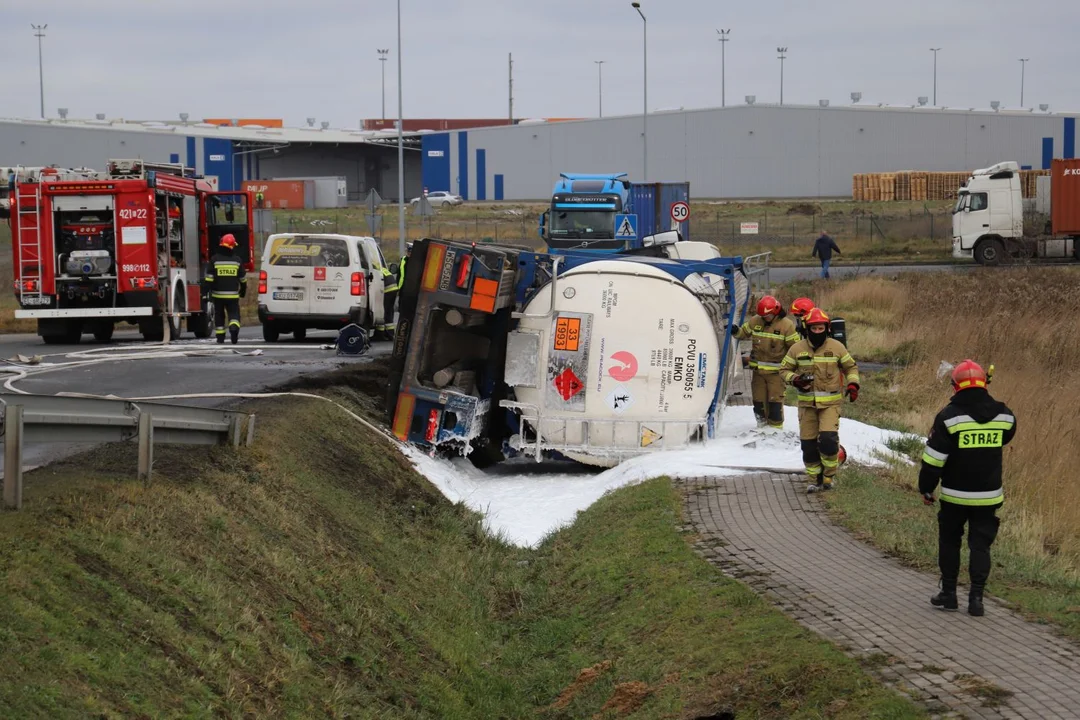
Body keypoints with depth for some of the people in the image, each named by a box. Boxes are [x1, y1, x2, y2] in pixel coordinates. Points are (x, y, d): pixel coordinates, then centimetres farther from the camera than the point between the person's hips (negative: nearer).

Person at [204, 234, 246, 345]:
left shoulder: (214, 259, -3)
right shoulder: (237, 260, 1)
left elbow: (209, 278, -6)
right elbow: (242, 279, 9)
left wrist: (209, 290, 2)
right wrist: (243, 290, 22)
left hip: (218, 294, 0)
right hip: (233, 294, 0)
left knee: (219, 316, 11)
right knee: (234, 314, 3)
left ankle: (220, 338, 13)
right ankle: (234, 328, -26)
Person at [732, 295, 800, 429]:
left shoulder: (787, 325, -9)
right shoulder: (755, 321, 4)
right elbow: (743, 333, 19)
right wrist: (735, 331, -4)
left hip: (776, 371, -5)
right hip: (758, 369, 5)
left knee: (775, 400, -6)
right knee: (759, 399, 9)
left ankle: (775, 427, 2)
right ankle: (762, 424, 22)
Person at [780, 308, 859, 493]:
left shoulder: (836, 347, 0)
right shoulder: (797, 349, 1)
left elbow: (851, 367, 13)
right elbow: (784, 369, 10)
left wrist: (853, 384, -4)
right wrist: (794, 379, -10)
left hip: (831, 402, -2)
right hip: (806, 402, 2)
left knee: (828, 439, -18)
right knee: (808, 442, 2)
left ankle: (829, 475, 3)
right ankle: (815, 479, 17)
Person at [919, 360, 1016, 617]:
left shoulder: (949, 416, -14)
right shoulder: (1004, 415, -3)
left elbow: (933, 459, -12)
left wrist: (926, 489, 1)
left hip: (954, 495, -2)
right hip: (989, 495, 2)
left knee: (949, 541, 15)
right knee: (981, 545, 8)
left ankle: (949, 593, 18)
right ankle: (976, 597, 2)